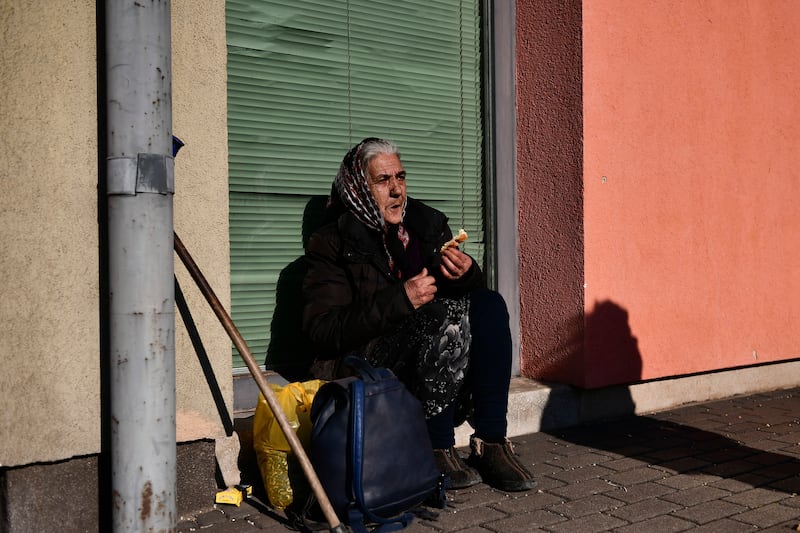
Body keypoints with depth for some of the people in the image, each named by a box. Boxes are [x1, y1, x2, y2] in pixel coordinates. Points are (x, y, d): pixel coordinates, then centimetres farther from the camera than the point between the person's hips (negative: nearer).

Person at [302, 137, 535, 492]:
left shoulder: (429, 223, 13)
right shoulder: (333, 243, -3)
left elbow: (471, 291, 14)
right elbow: (321, 330, -13)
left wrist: (466, 275, -11)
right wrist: (400, 300, -22)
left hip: (432, 362, 5)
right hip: (365, 364, -5)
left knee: (488, 304, -18)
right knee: (440, 314, -29)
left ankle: (491, 442, -22)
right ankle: (438, 450, -23)